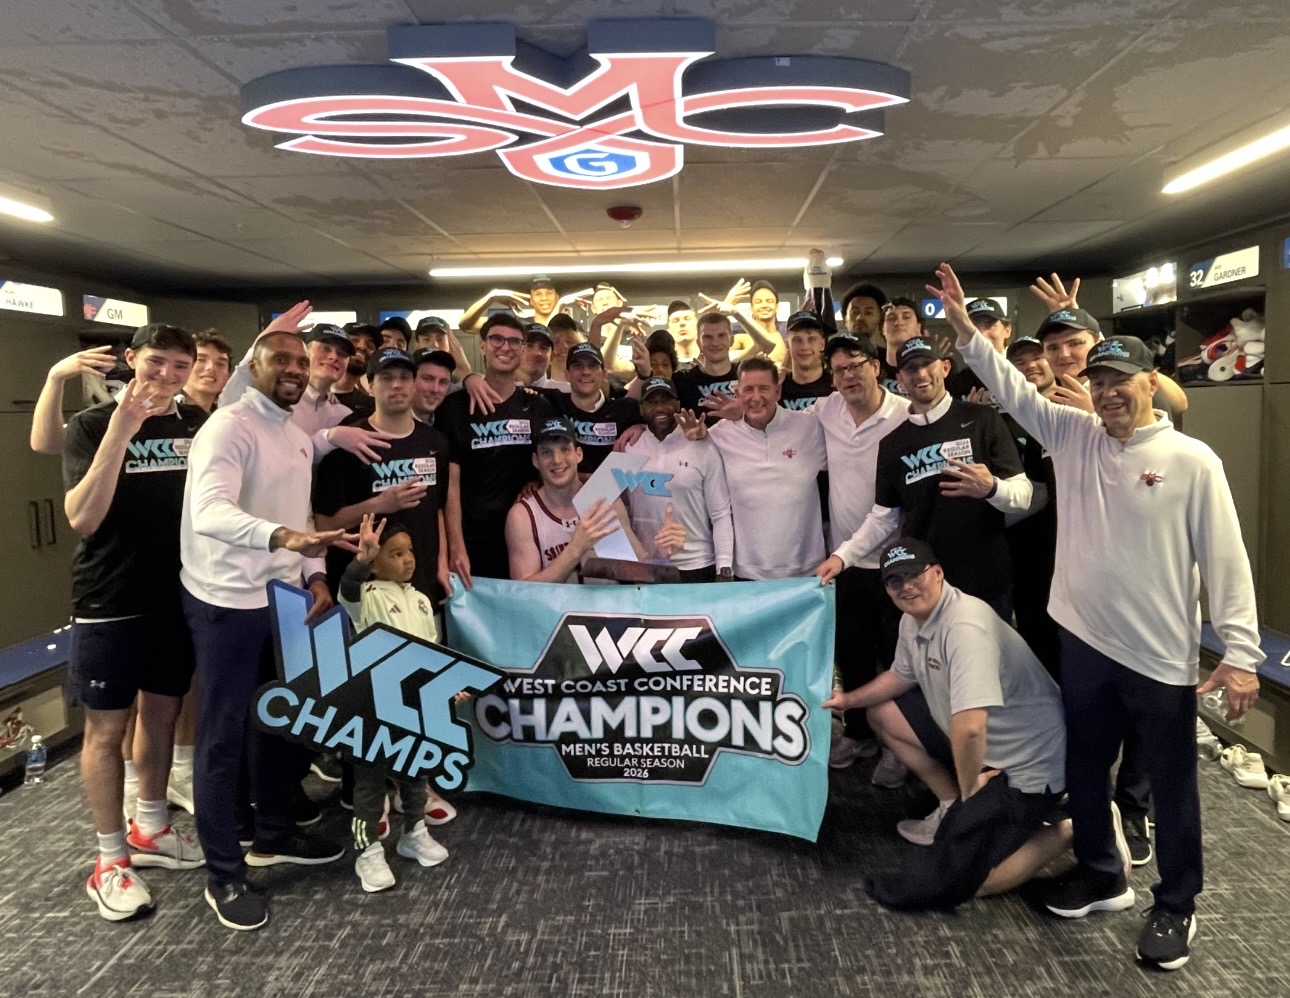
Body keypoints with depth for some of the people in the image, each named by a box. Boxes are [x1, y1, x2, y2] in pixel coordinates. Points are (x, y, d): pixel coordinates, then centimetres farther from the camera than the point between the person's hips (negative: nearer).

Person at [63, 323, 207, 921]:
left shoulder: (198, 424, 2)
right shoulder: (91, 425, -8)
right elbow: (81, 518, -21)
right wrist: (120, 432, -28)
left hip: (178, 595, 4)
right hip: (109, 603, -4)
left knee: (162, 713, 16)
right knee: (106, 727, 6)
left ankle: (149, 828, 35)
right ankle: (110, 860, 20)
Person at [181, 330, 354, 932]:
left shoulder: (297, 434, 12)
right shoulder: (229, 426, -16)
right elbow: (209, 512, -31)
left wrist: (314, 572, 4)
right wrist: (280, 537, -47)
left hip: (283, 596, 9)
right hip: (228, 602, -9)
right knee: (223, 737, 3)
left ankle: (274, 835, 37)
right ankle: (224, 876, 17)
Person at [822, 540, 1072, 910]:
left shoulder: (965, 626, -31)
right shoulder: (913, 619, -1)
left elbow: (969, 728, -40)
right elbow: (901, 675, 21)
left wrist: (969, 789, -23)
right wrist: (849, 699, 13)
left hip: (1026, 765, -9)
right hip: (982, 747, 9)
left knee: (955, 882, -10)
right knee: (882, 713, 13)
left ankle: (1069, 831, 4)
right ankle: (955, 810, 18)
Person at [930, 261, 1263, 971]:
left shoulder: (1191, 461, -10)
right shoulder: (1072, 436, 1)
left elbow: (1225, 561, -9)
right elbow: (1012, 390, -1)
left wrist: (1241, 653, -12)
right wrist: (965, 329, -14)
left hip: (1162, 657, -4)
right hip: (1084, 641, 4)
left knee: (1171, 786, 12)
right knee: (1084, 768, 19)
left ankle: (1176, 905, 33)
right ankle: (1101, 876, 40)